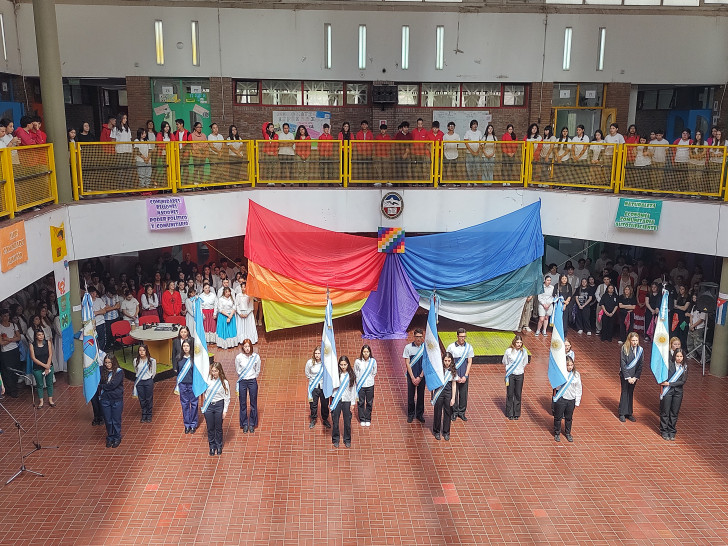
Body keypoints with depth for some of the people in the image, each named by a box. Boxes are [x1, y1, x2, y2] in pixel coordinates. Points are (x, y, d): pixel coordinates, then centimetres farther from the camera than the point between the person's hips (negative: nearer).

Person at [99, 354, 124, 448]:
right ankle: (110, 438, 27)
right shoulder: (102, 371, 3)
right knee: (108, 421, 11)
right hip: (105, 399, 3)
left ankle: (117, 438, 22)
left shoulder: (119, 372, -9)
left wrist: (102, 386, -6)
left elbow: (113, 385, -16)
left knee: (116, 421, 6)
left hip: (116, 400, -3)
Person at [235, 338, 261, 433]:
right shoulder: (239, 357, -7)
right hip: (242, 382, 0)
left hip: (252, 381, 0)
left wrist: (253, 378, 11)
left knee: (253, 403, 6)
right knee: (243, 404, 6)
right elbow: (237, 370, 10)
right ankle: (244, 424, 20)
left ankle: (252, 424, 20)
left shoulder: (256, 357, -6)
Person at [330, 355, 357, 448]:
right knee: (335, 421, 7)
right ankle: (335, 439, 24)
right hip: (336, 400, -1)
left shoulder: (351, 375, -1)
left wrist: (353, 403, 2)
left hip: (347, 400, 1)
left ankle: (347, 440, 25)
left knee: (347, 422, 7)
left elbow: (353, 389, 3)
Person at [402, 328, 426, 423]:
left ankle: (420, 414, 23)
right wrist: (413, 378, -8)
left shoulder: (425, 347, -5)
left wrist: (420, 377, -7)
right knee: (410, 396, 6)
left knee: (421, 396, 8)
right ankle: (410, 414, 22)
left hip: (422, 376, 0)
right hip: (411, 375, 0)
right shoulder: (408, 347, -6)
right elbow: (407, 364, -4)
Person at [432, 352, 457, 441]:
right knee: (437, 412, 8)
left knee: (448, 413, 9)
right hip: (439, 393, -2)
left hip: (448, 393, 2)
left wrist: (453, 398, -2)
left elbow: (453, 385, 1)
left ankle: (446, 432, 25)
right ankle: (436, 431, 25)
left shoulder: (453, 371, -3)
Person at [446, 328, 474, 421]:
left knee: (463, 394, 7)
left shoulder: (469, 347, 2)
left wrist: (465, 376, -5)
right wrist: (455, 376, -9)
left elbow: (469, 362, 4)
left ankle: (462, 412, 23)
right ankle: (454, 412, 18)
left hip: (464, 376, 2)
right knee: (454, 393, 2)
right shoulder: (451, 347, -5)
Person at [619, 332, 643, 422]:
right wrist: (628, 377, -15)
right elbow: (623, 364, -13)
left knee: (630, 393, 12)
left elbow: (640, 365, 1)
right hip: (625, 375, -3)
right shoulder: (624, 349, -12)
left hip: (634, 376, 3)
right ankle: (622, 414, 11)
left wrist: (635, 377, -7)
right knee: (624, 393, 2)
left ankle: (629, 413, 22)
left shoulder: (640, 350, -1)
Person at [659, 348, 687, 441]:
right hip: (667, 391, -3)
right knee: (665, 412, 4)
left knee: (674, 413, 9)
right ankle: (664, 431, 16)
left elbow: (683, 381, -5)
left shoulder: (684, 367, 1)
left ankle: (672, 432, 21)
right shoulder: (669, 364, -7)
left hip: (678, 392, 3)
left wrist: (669, 384, -12)